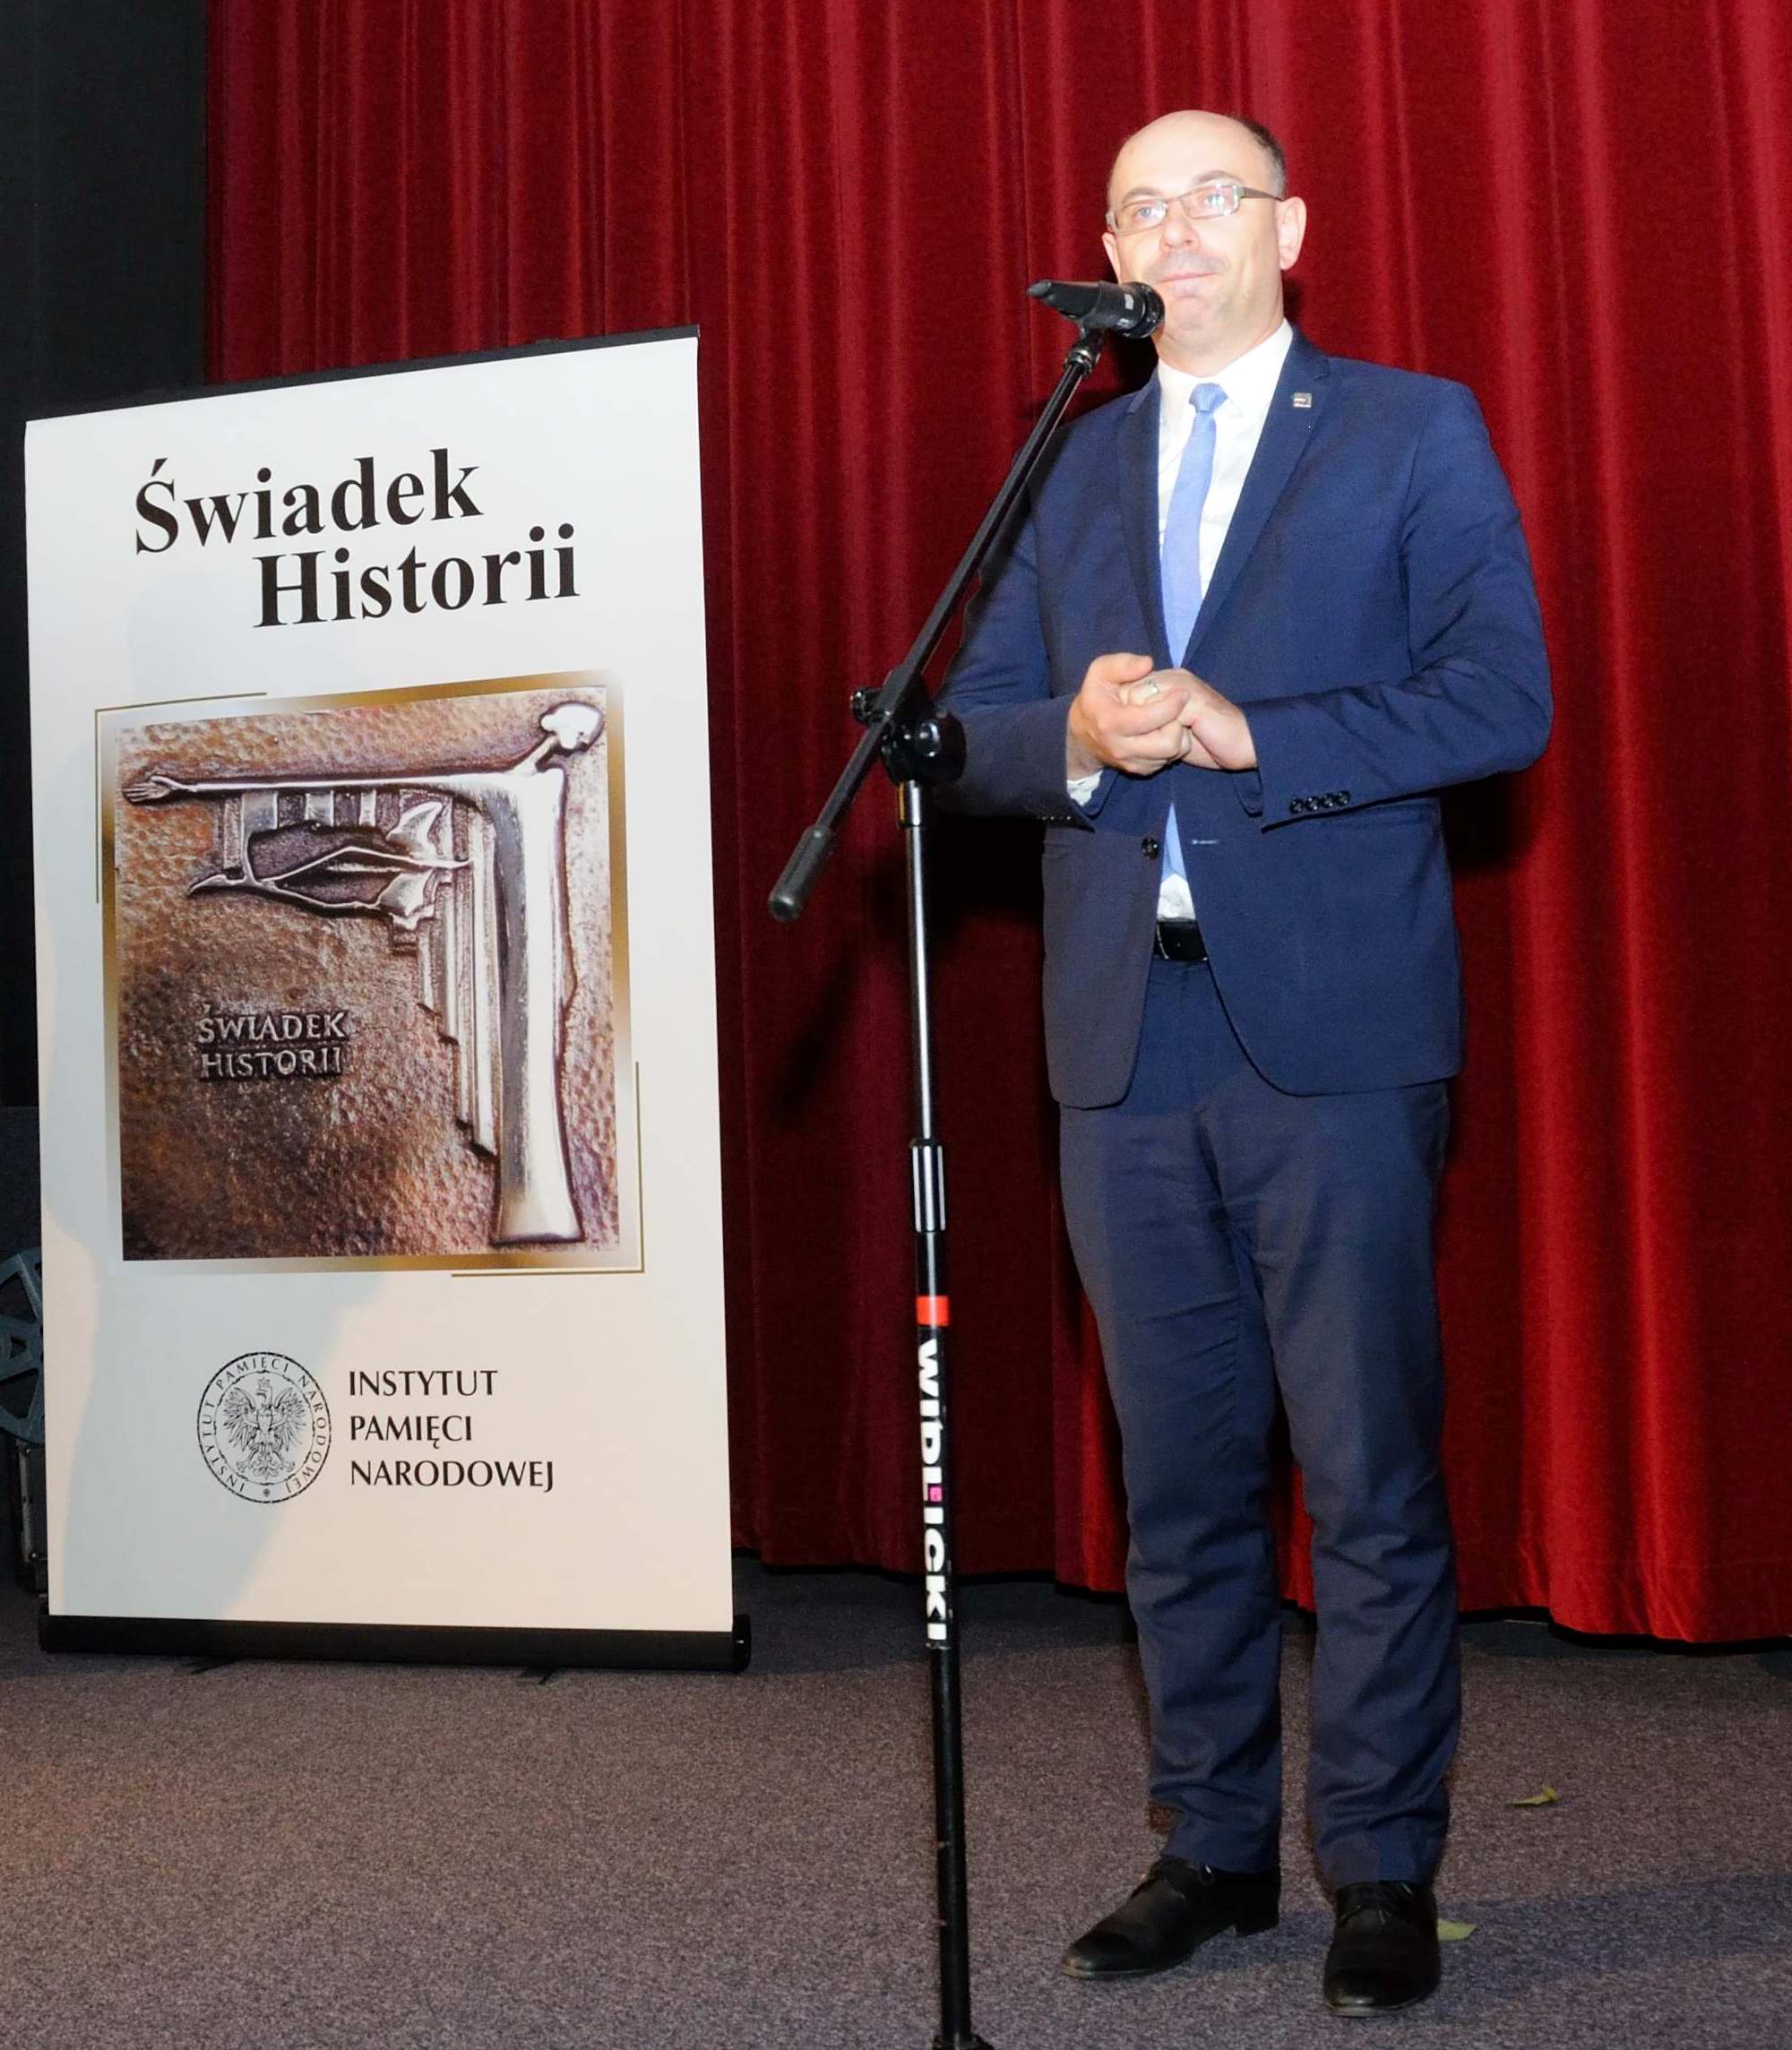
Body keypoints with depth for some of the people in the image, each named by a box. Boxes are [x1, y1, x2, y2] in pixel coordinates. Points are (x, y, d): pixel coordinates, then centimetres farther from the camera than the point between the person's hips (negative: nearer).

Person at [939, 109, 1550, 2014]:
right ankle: (1214, 1847, 24)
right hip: (1125, 1041, 4)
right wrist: (1077, 737, -10)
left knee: (1371, 1475, -1)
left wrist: (1246, 733, -14)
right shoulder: (1068, 469, 17)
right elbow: (975, 724, 13)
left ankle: (1383, 1874, 14)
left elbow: (1501, 697, -5)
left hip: (1332, 1031, -4)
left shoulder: (1413, 431, 5)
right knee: (1177, 1476, 11)